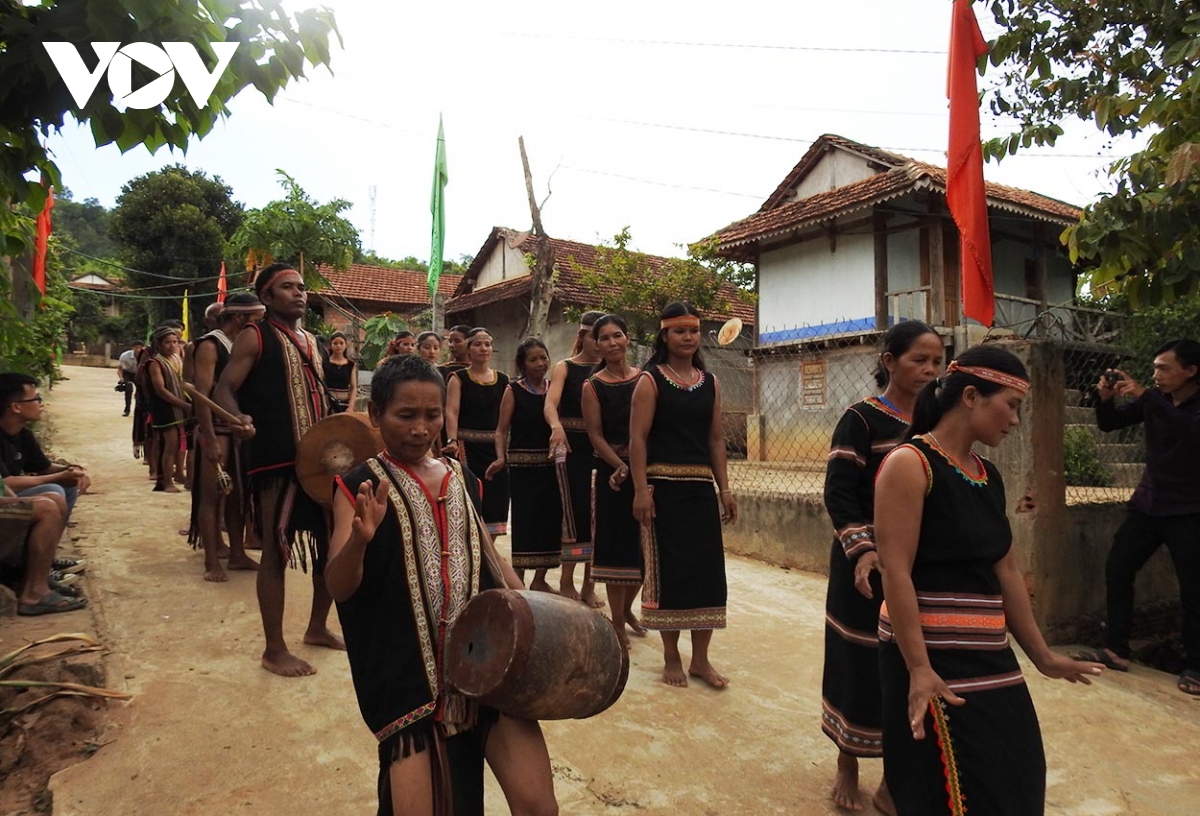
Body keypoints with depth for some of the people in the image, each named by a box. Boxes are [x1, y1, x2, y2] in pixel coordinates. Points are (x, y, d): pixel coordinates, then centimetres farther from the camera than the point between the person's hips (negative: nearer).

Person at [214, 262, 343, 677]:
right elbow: (224, 389, -10)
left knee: (335, 542, 12)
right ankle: (274, 650, 13)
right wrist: (239, 418, -30)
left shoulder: (310, 341, 18)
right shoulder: (255, 337, -3)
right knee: (277, 552, -1)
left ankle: (318, 627, 31)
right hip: (274, 461, -7)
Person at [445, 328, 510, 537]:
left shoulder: (503, 380, 10)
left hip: (496, 447, 4)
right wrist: (452, 441, -24)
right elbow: (451, 412, -10)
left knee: (496, 494, 6)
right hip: (468, 447, -4)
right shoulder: (459, 378, 1)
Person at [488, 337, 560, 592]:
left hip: (551, 463, 4)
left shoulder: (554, 387, 8)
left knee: (551, 519, 7)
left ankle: (539, 579, 21)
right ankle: (518, 580, 8)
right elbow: (502, 430, -5)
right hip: (523, 464, -4)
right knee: (524, 519, -4)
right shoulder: (514, 390, -2)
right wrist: (501, 458, -20)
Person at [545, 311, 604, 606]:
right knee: (576, 512, -5)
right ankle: (566, 583, 9)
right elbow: (550, 404, -19)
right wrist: (556, 426, -40)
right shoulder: (565, 367, -2)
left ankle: (588, 585, 16)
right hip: (572, 446, -4)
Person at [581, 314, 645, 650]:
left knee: (643, 545, 10)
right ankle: (617, 621, 18)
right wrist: (623, 467, -18)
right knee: (616, 543, 3)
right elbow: (596, 435, -7)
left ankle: (627, 609, 32)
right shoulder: (593, 386, -2)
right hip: (613, 472, -3)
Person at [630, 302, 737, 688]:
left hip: (701, 487, 5)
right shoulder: (650, 380, -3)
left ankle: (700, 658, 19)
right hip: (664, 486, -4)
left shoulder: (710, 382, 11)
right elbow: (638, 438, -9)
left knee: (707, 568, 5)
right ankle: (671, 657, 18)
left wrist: (724, 489, 8)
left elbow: (716, 439, 13)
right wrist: (641, 490, -16)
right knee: (669, 568, 3)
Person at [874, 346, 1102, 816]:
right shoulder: (911, 464, -14)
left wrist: (1043, 657, 17)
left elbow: (1005, 572, 14)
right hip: (933, 659, -8)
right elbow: (895, 573, -20)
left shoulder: (988, 476, 10)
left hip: (989, 658, 8)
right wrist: (919, 670, -24)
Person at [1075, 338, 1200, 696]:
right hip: (1147, 504, 5)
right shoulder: (1155, 398, 1)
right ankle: (1116, 651, 14)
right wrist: (1106, 398, -14)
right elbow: (1109, 424, 5)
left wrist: (1145, 395, -34)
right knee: (1117, 571, 4)